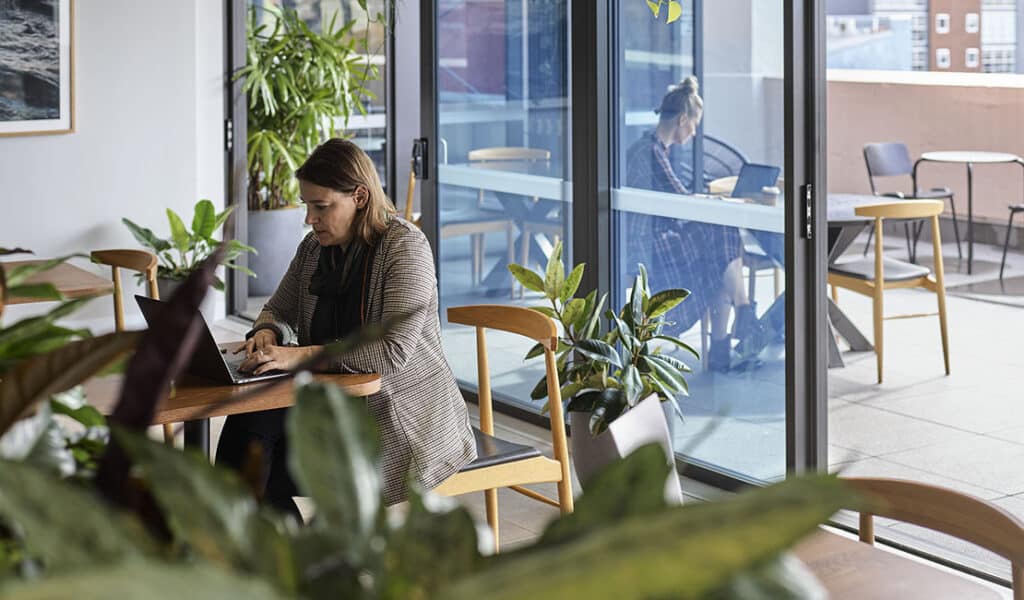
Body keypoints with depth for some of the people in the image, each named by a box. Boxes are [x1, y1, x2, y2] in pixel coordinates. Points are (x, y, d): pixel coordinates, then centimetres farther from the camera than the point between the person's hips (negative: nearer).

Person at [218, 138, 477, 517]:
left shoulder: (405, 246, -13)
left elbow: (394, 352, -22)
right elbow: (278, 310, 22)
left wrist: (302, 354, -29)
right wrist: (267, 334, -4)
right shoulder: (314, 248, 8)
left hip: (404, 413, -7)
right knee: (248, 422, -23)